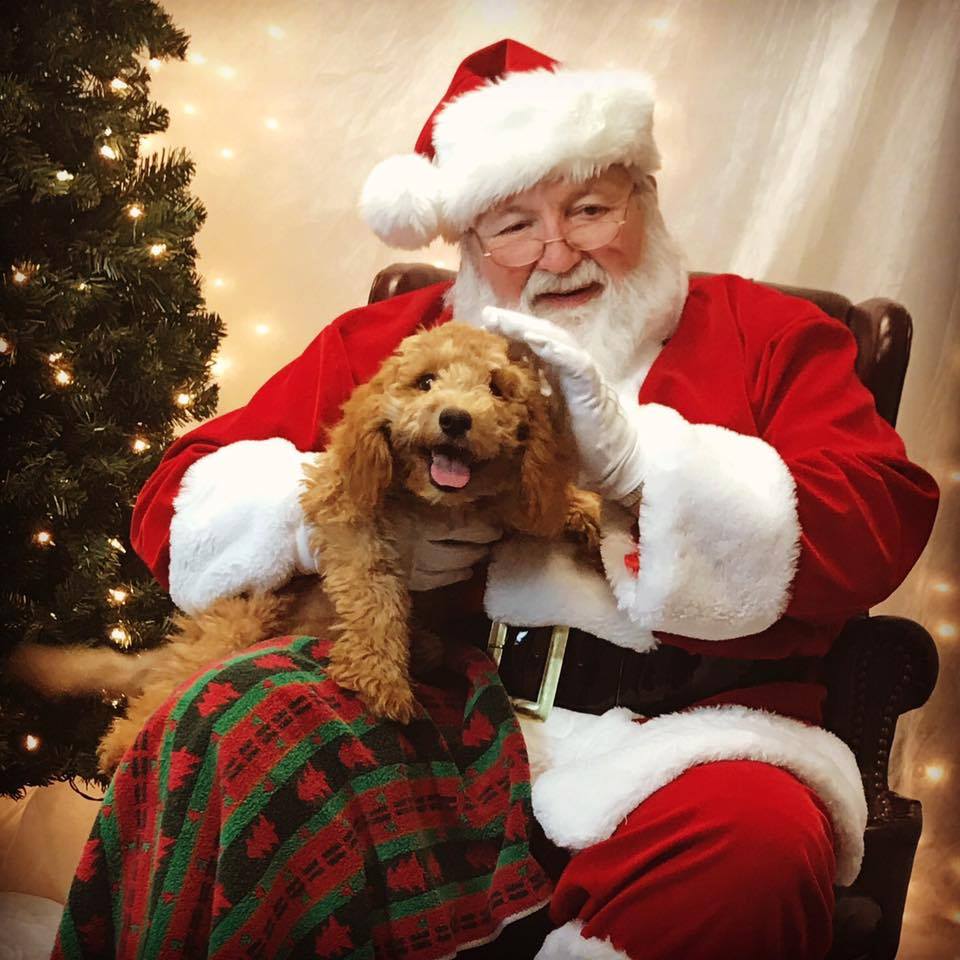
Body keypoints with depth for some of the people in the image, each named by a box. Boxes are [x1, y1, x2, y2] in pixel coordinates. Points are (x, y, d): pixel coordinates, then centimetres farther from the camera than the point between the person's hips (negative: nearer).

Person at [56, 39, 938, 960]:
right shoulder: (379, 344, 16)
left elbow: (880, 526, -4)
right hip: (406, 725, 1)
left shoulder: (762, 334, 12)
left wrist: (633, 457, -15)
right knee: (207, 745, -27)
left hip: (656, 737, 0)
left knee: (756, 840, -33)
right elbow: (177, 500, 10)